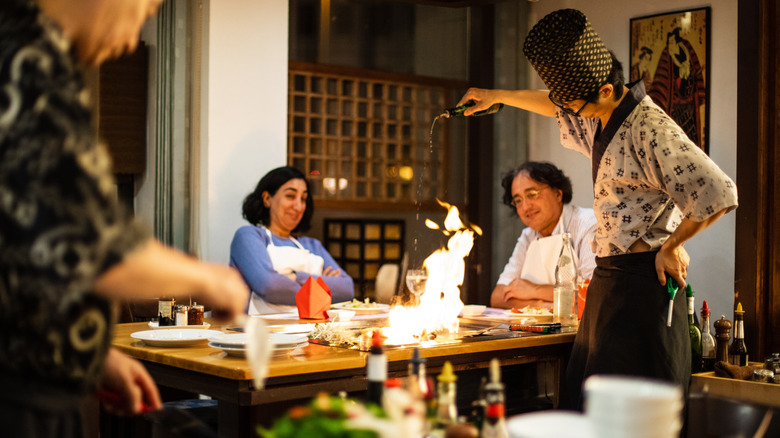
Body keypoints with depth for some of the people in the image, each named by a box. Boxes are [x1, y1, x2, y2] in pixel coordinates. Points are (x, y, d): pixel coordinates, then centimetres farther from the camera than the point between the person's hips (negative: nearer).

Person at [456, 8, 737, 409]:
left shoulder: (649, 129, -18)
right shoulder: (601, 120, 12)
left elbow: (718, 194, -25)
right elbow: (557, 106, 35)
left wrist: (671, 246, -13)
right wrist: (497, 97, 40)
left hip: (642, 278, -10)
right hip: (608, 277, 10)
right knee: (586, 400, 13)